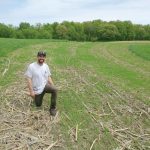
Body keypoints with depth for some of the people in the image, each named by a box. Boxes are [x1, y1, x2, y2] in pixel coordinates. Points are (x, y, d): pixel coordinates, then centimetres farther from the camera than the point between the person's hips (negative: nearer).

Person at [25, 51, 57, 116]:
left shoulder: (46, 66, 1)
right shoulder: (31, 66, -15)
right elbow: (29, 79, -16)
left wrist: (53, 86, 2)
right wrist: (31, 91, -19)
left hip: (45, 86, 3)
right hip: (36, 90, -2)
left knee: (54, 90, -27)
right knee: (38, 105, 8)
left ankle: (52, 108, -13)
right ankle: (35, 97, 41)